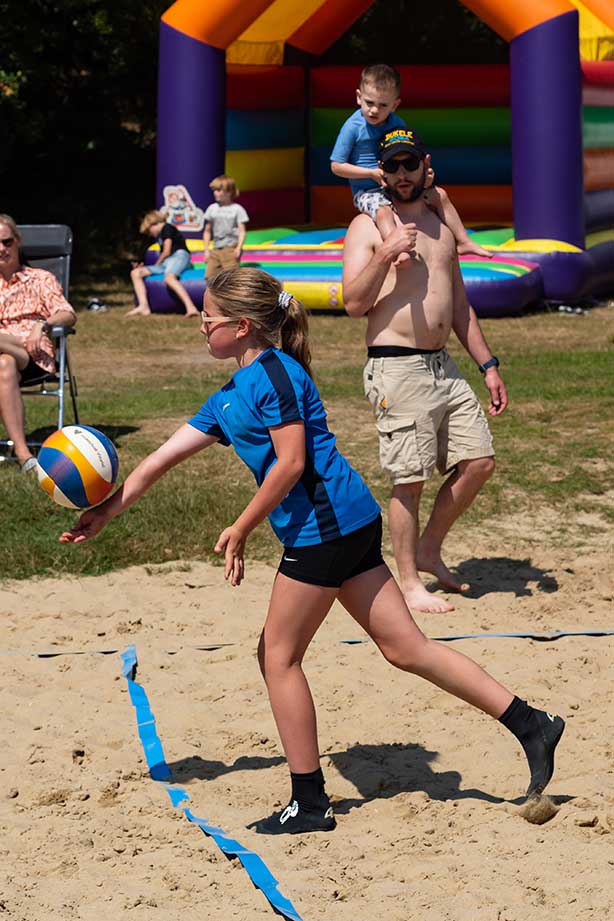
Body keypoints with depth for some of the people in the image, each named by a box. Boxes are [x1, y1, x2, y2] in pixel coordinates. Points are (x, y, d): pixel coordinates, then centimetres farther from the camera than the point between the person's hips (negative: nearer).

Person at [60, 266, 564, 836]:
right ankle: (529, 725, 5)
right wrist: (104, 514, 20)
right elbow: (161, 460, 22)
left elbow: (290, 463, -16)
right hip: (350, 521, 10)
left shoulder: (273, 373, -10)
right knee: (405, 648, 7)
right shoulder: (228, 399, 20)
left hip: (323, 525, -10)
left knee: (278, 656, 1)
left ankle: (310, 804, 8)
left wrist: (240, 531, -9)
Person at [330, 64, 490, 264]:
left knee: (439, 195, 4)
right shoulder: (353, 127, -13)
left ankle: (463, 241, 16)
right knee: (383, 210, -38)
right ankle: (398, 251, -59)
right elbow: (336, 166, -12)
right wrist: (373, 173, -19)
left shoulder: (397, 124, 4)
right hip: (367, 192, -6)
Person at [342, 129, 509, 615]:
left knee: (479, 461, 5)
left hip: (444, 367, 7)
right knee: (410, 479, -5)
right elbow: (354, 303, -13)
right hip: (397, 369, -7)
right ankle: (409, 582, 7)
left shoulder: (441, 227, 17)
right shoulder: (368, 227, -2)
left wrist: (488, 365, 18)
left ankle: (429, 549, 22)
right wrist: (385, 255, -25)